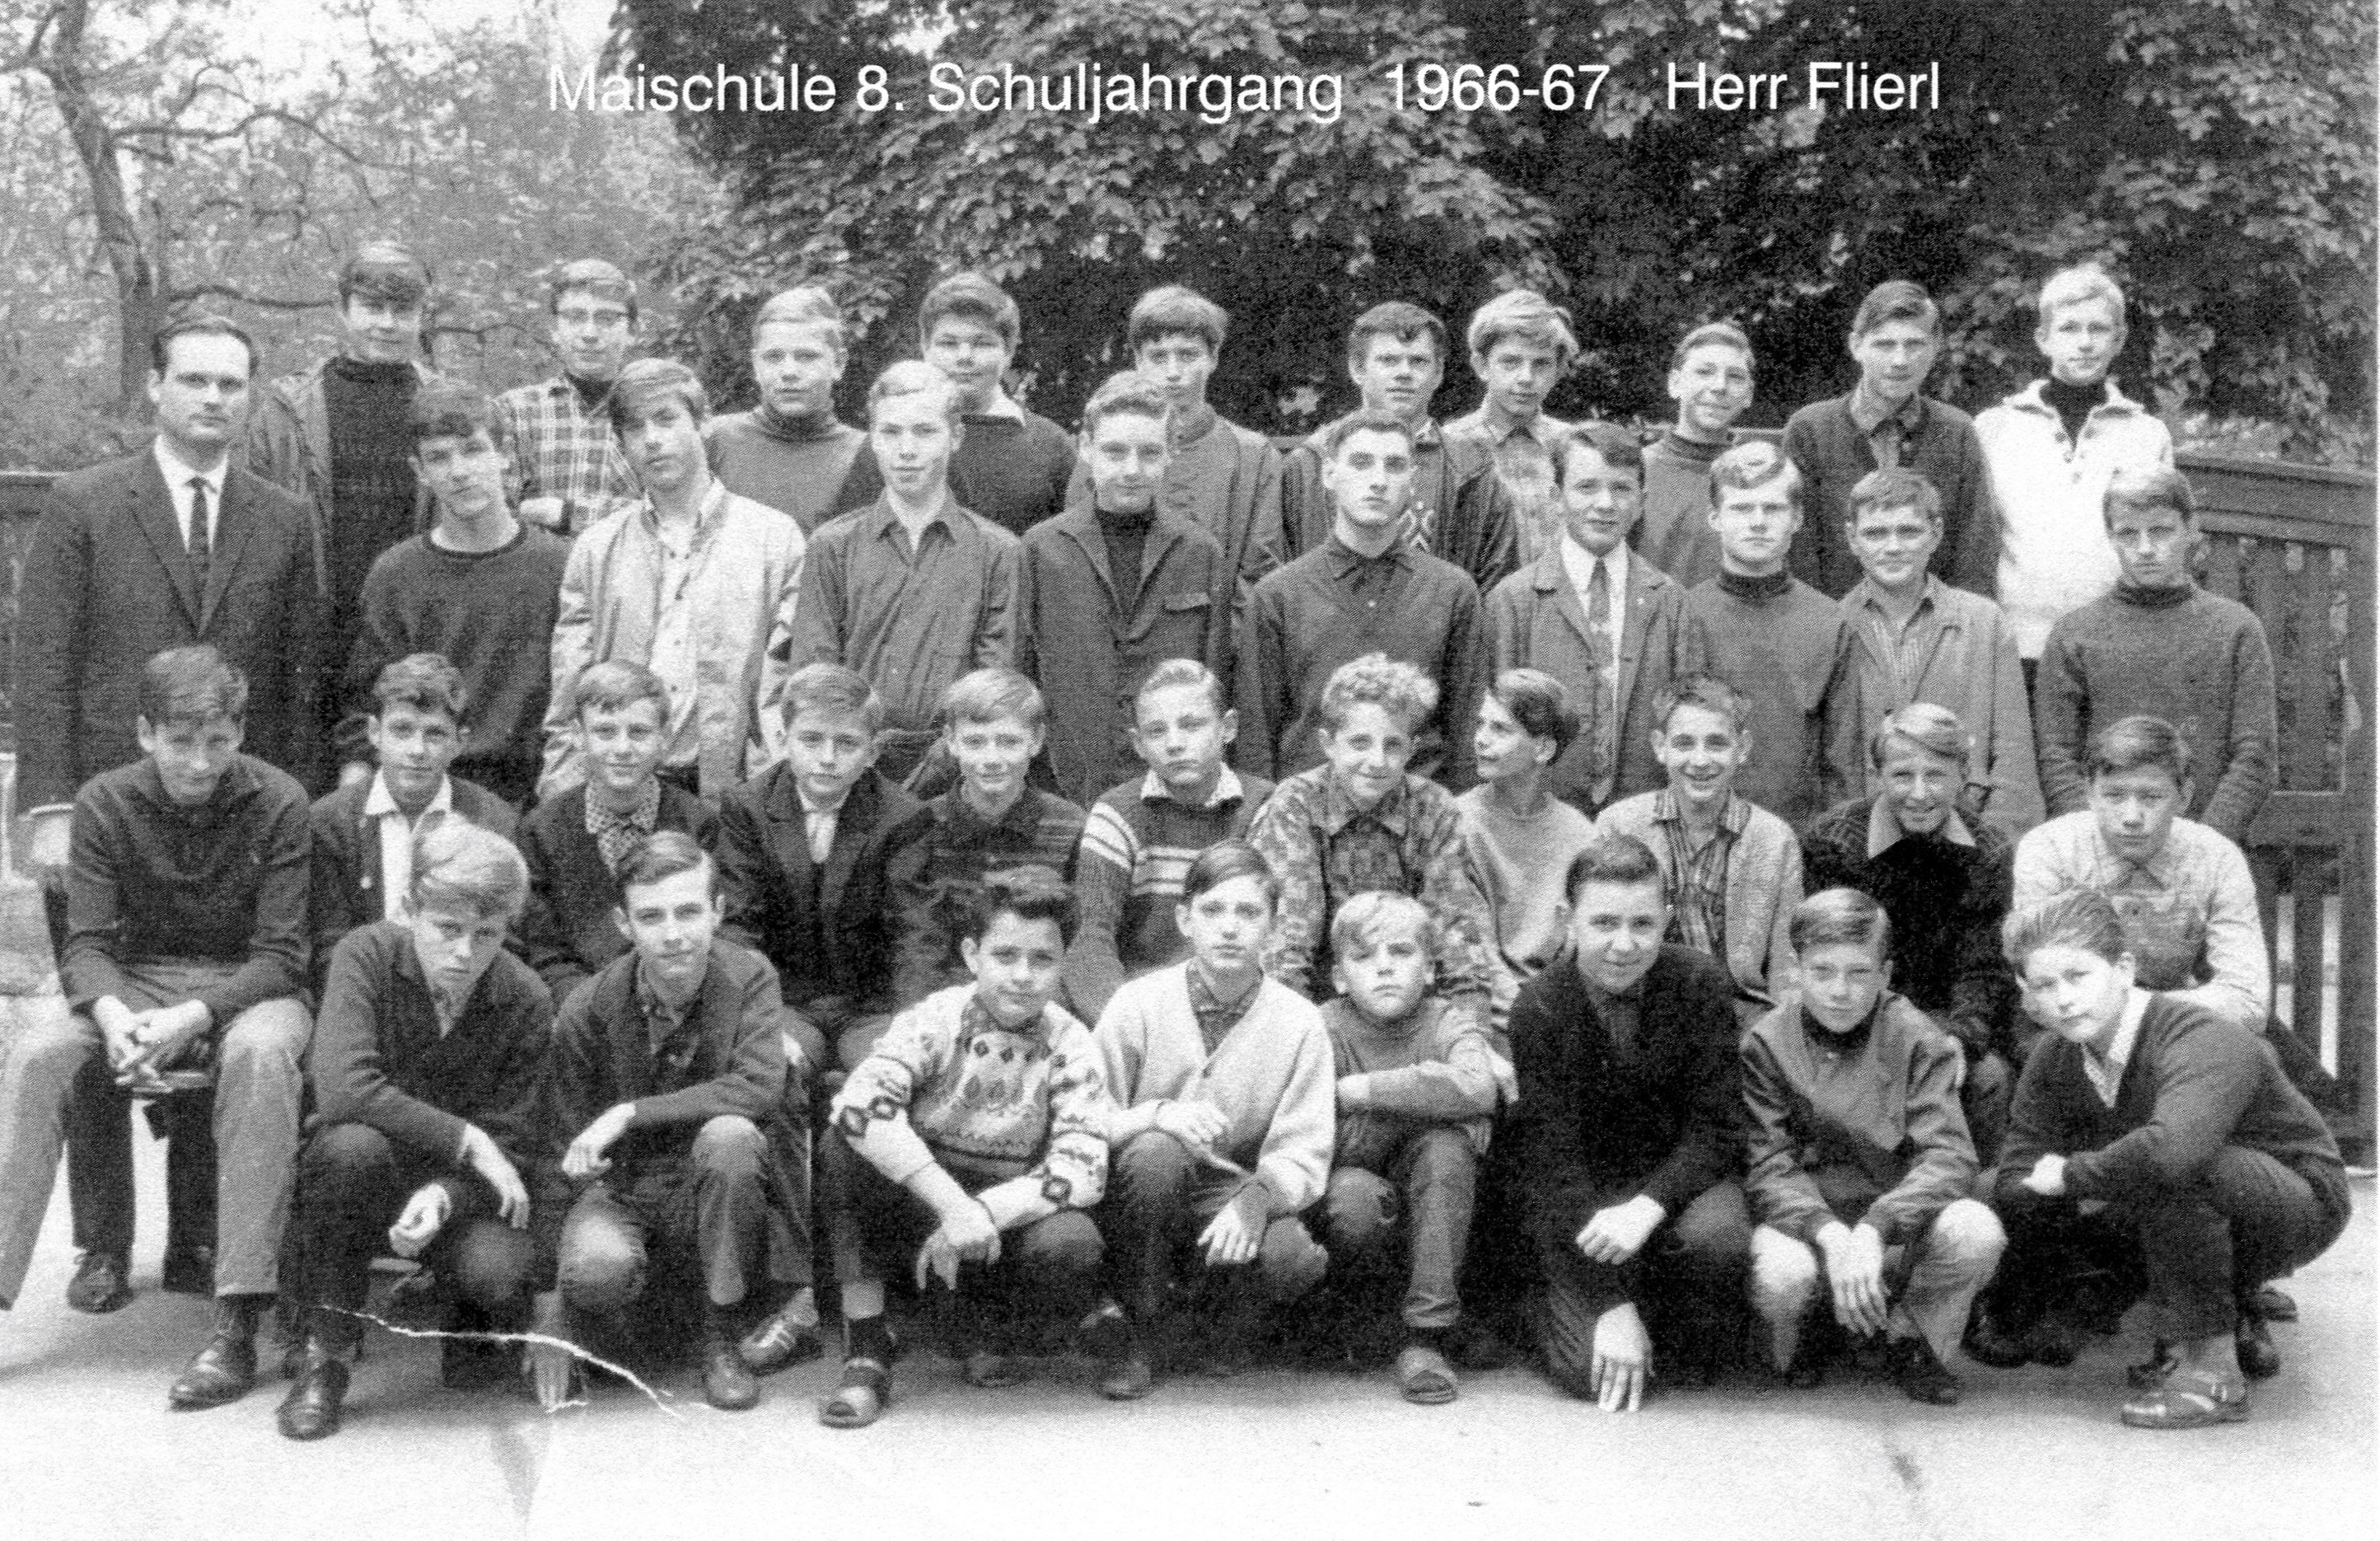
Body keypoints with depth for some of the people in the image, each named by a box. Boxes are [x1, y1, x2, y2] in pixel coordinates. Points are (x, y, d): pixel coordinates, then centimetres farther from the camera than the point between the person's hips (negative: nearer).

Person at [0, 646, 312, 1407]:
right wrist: (114, 1015, -30)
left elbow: (281, 956, -13)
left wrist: (190, 1018, -30)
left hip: (249, 988, -3)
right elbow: (86, 944, -7)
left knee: (262, 1052, -37)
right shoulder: (105, 802, -4)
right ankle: (103, 1246, -13)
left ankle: (237, 1322, -36)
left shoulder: (278, 803, -11)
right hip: (134, 980, 3)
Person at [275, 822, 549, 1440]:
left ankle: (475, 1334, 11)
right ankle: (326, 1356, -17)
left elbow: (511, 1143, -11)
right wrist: (466, 1141, -28)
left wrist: (444, 1195, -32)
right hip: (364, 1177, -1)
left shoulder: (526, 1001, -11)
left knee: (503, 1270, -31)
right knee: (352, 1146, -37)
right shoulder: (368, 955, -16)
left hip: (457, 1183, 1)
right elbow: (341, 1088, -29)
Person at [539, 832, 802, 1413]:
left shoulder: (748, 977, -12)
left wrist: (630, 1112, -28)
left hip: (706, 1187, 1)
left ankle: (722, 1342, -15)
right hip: (617, 1186, -1)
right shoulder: (588, 1008, -12)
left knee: (729, 1135, -34)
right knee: (596, 1269, -35)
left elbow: (761, 1087, -27)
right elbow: (564, 1145, -5)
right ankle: (562, 1319, 7)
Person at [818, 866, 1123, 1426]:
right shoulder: (934, 1019, -12)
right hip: (916, 1208, 0)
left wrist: (984, 1213, -31)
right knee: (845, 1143, -28)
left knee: (1071, 1242, -33)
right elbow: (859, 1104, -30)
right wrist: (951, 1204, -37)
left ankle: (988, 1326, 3)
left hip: (1007, 1220, 0)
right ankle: (866, 1351, -18)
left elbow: (1083, 1168, -18)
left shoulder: (1069, 1045, -7)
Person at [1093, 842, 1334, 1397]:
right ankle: (1148, 1335, -10)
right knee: (1154, 1150, -34)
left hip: (1232, 1196, 1)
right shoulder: (1138, 1003, -7)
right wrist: (1156, 1113, -31)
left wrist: (1254, 1199, -29)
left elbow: (1303, 1155, -8)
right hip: (1138, 1196, -1)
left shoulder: (1299, 1022, -5)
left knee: (1294, 1257, -30)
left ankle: (1225, 1328, 9)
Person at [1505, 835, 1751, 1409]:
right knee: (1590, 1373, -18)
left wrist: (1647, 1206, -29)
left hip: (1679, 1178, 1)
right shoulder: (1539, 1009, -13)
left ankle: (1685, 1354, -1)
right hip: (1581, 1193, -1)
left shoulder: (1700, 984, -11)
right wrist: (1611, 1304, -22)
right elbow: (1551, 1158, -16)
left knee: (1717, 1237, -34)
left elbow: (1716, 1125, -10)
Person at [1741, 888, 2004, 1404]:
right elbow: (1766, 1168, -12)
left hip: (1898, 1231, 1)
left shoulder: (1920, 1042, -4)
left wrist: (1874, 1229, -31)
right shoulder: (1766, 1043, -6)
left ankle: (1911, 1337, 4)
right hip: (1803, 1224, -1)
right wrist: (1831, 1236, -30)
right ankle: (1796, 1343, 5)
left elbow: (1949, 1156, -14)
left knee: (1977, 1233, -29)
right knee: (1779, 1270, -35)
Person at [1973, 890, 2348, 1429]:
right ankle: (2235, 1329, 11)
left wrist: (2070, 1173, -33)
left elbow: (2172, 1149, -50)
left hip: (2302, 1204, -8)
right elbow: (2013, 1180, -7)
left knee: (2167, 1173, -35)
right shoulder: (2055, 1061, -6)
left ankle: (2211, 1368, -18)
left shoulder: (2205, 1042, -30)